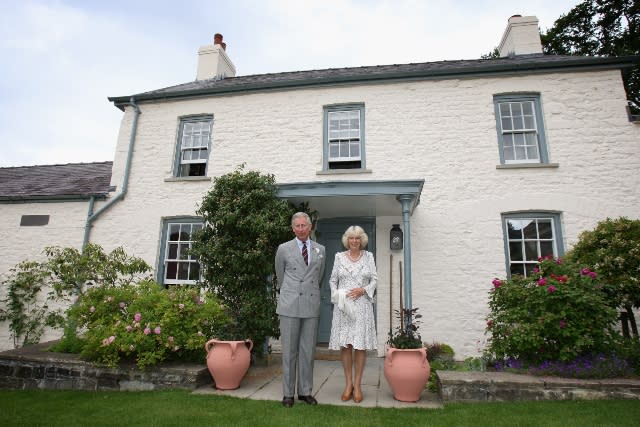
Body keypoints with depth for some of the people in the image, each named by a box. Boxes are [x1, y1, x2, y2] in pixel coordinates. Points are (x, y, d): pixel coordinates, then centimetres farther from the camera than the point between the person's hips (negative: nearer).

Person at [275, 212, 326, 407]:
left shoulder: (320, 250, 9)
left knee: (308, 351, 8)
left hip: (312, 305, 2)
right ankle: (288, 393, 16)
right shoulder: (284, 249, 2)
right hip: (290, 305, -2)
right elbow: (280, 275, 13)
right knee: (289, 351, 5)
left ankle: (305, 391, 21)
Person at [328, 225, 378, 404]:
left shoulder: (368, 256, 7)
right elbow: (332, 280, 9)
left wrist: (363, 290, -11)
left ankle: (357, 384, 13)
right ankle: (348, 383, 16)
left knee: (361, 344, 0)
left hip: (362, 305, 0)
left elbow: (374, 280, 5)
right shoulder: (339, 257, 7)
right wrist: (336, 294, -7)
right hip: (343, 305, 0)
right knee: (345, 344, 2)